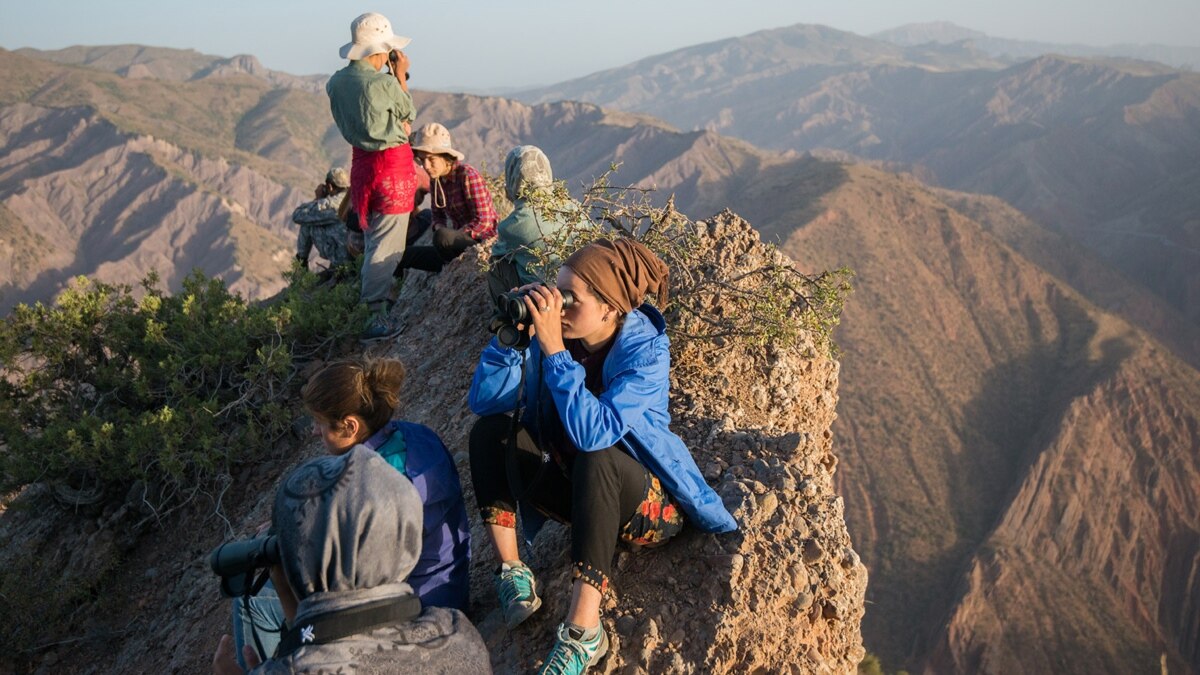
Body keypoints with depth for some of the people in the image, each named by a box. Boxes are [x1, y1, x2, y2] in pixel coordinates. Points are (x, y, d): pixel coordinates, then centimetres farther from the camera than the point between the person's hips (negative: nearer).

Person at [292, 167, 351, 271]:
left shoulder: (329, 204, -14)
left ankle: (302, 262, 26)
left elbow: (296, 216, 0)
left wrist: (317, 198, 9)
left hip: (342, 258, -7)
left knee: (307, 223, 9)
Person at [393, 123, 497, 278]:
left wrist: (443, 234, -21)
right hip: (460, 241, 7)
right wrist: (439, 228, -9)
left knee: (442, 238, -35)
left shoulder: (468, 175, -18)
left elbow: (483, 222, -21)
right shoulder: (435, 179, 3)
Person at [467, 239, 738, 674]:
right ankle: (512, 573, -14)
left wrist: (553, 349, -37)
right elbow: (483, 401, -10)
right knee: (490, 430, -11)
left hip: (648, 506, -6)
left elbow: (594, 433, -38)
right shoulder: (557, 332, -9)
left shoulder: (645, 351, -22)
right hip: (581, 493, 6)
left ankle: (583, 630, -36)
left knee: (595, 458, -38)